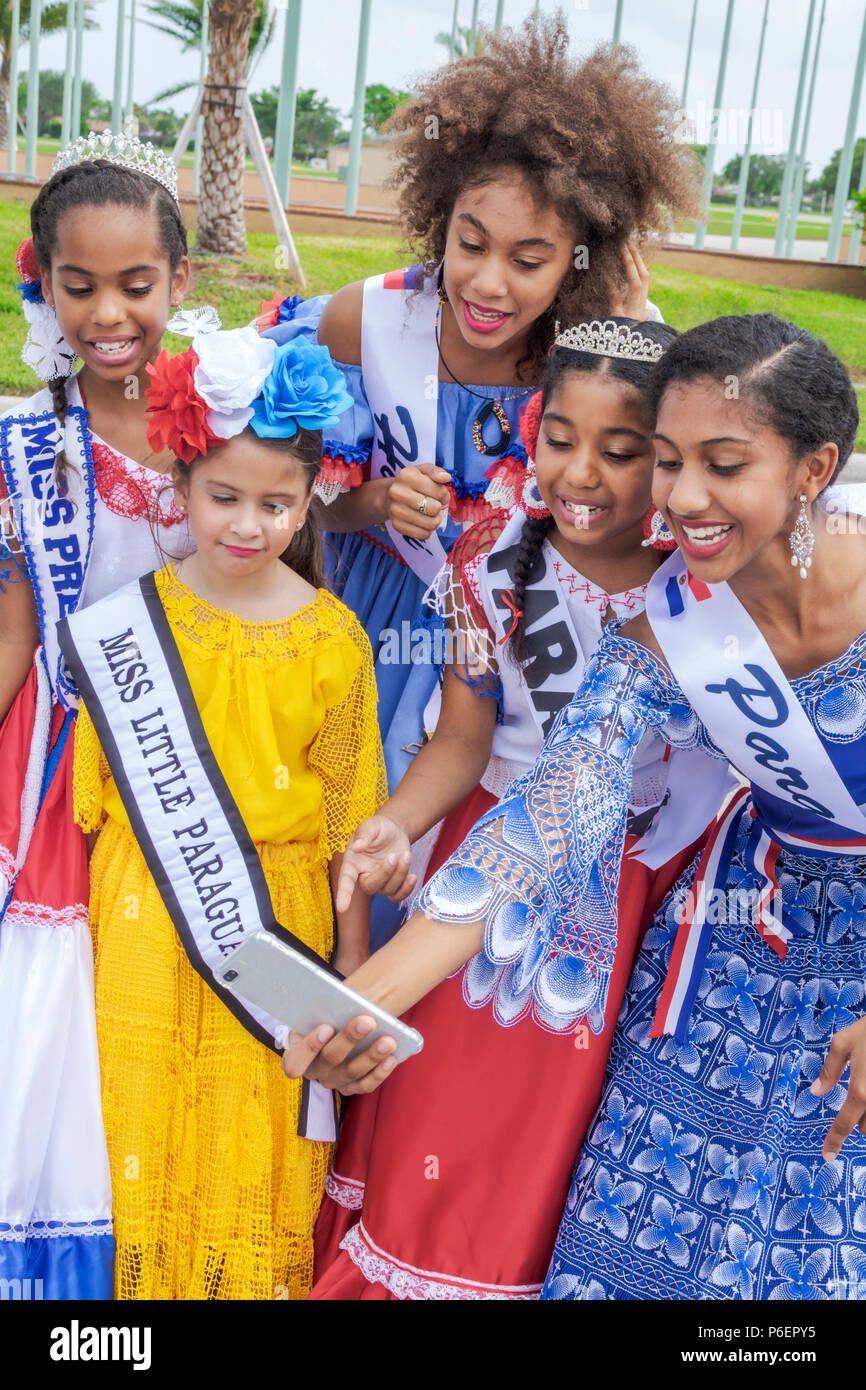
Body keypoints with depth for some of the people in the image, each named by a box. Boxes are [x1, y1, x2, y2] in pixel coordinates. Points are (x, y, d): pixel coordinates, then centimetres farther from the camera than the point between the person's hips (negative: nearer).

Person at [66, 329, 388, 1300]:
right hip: (143, 924, 1)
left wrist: (351, 955, 3)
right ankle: (148, 1277, 34)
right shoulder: (131, 618, -5)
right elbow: (95, 790, 3)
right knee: (145, 1135, 13)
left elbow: (347, 818, -1)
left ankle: (256, 1281, 34)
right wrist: (97, 912, 3)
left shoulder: (332, 640, -7)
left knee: (254, 1136, 12)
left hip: (272, 921, -1)